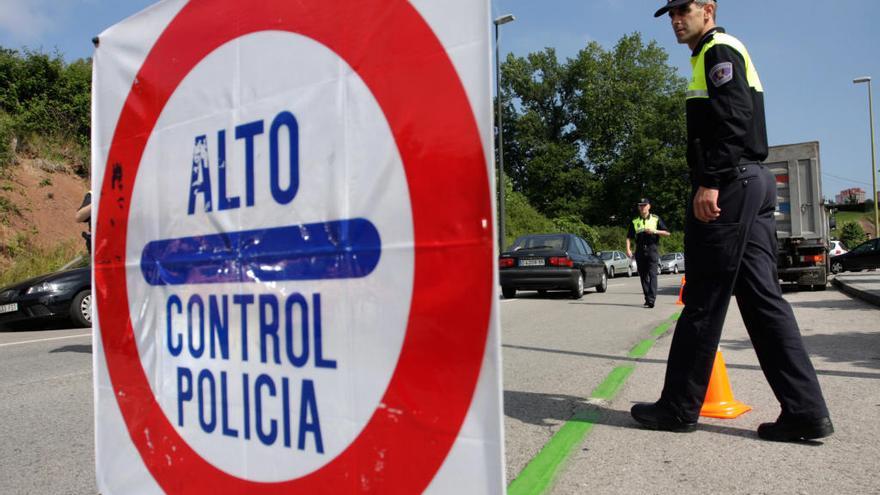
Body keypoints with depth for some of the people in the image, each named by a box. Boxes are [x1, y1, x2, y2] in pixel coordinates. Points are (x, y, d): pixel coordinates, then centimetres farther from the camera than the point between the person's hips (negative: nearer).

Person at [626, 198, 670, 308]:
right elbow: (629, 237, 10)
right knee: (643, 276, 7)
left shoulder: (656, 219, 7)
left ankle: (651, 299, -18)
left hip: (652, 249, -3)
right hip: (640, 250, 3)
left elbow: (667, 233, 5)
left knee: (652, 274, -13)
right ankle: (647, 297, 18)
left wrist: (655, 231, -10)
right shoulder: (635, 221, 12)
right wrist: (628, 249, -4)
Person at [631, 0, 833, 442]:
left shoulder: (718, 49, -2)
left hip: (729, 185, -10)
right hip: (756, 181, 10)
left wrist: (710, 182, -24)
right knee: (761, 295, 5)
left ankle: (678, 407, 4)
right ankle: (805, 410, 5)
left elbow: (734, 119, -17)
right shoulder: (721, 54, 28)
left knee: (704, 301, -6)